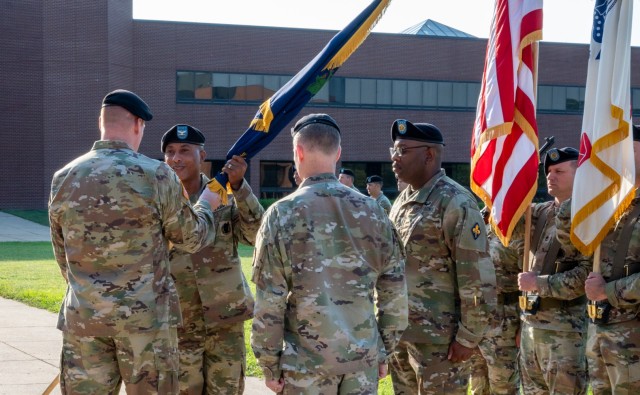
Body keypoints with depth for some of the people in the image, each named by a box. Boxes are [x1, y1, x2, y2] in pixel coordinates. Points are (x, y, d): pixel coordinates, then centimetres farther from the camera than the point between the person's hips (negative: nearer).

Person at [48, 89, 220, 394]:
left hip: (82, 315, 3)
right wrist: (206, 205, 21)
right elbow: (191, 238, 1)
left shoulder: (63, 179, 3)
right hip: (146, 313, -3)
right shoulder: (156, 174, -9)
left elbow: (62, 255, 13)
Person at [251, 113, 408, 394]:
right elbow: (394, 291, 5)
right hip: (363, 358, 3)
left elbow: (269, 302, -8)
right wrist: (385, 349, 14)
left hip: (306, 360, -3)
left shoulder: (283, 214, -8)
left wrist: (270, 365, 0)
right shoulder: (371, 210, 1)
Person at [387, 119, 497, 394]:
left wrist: (469, 337, -17)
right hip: (400, 332, 8)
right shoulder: (402, 201, 12)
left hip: (439, 337, -8)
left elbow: (478, 276, -17)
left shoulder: (456, 203, -14)